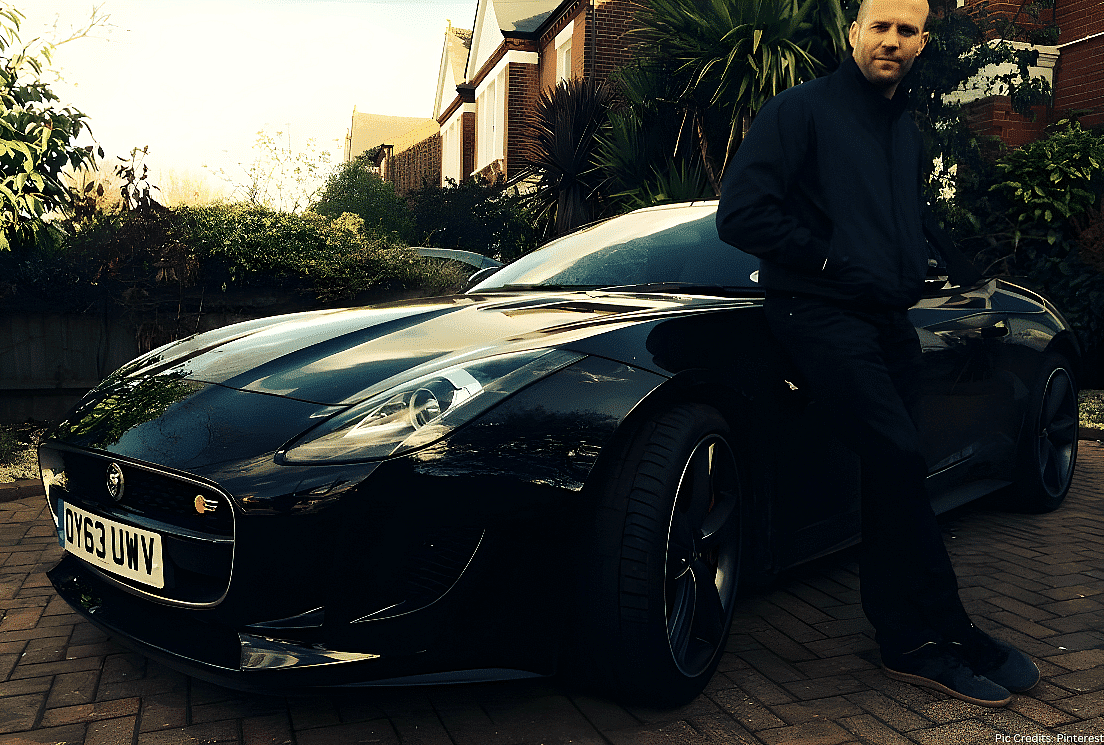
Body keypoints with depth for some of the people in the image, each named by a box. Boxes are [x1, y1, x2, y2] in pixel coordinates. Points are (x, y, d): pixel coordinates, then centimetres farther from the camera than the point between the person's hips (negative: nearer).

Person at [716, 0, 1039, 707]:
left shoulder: (907, 129, 22)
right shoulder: (802, 107, -2)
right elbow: (740, 214, -12)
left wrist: (969, 272, 24)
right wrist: (830, 260, -12)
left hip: (889, 318, 8)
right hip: (821, 312, -7)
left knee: (894, 476, 6)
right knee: (899, 458, -19)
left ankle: (908, 642, 14)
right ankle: (949, 633, -6)